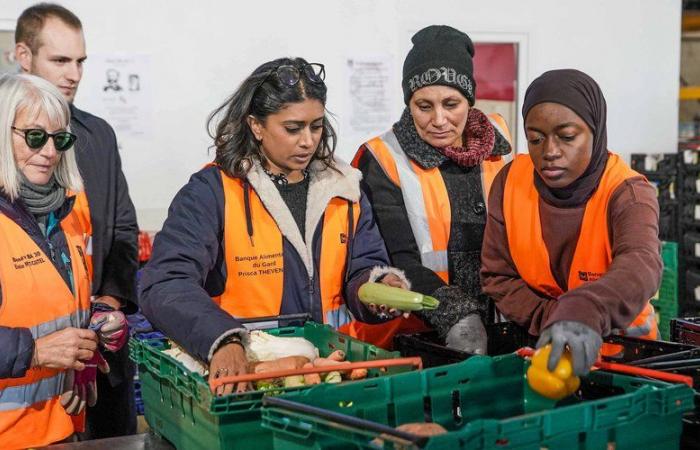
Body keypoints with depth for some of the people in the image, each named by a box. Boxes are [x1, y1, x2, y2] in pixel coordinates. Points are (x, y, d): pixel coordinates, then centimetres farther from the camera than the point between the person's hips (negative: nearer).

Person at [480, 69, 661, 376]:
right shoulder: (510, 182, -5)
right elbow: (497, 276, -1)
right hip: (538, 342, 1)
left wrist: (585, 314, -52)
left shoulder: (628, 194, -15)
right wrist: (551, 319, -16)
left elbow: (640, 265, -34)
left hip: (620, 344, -1)